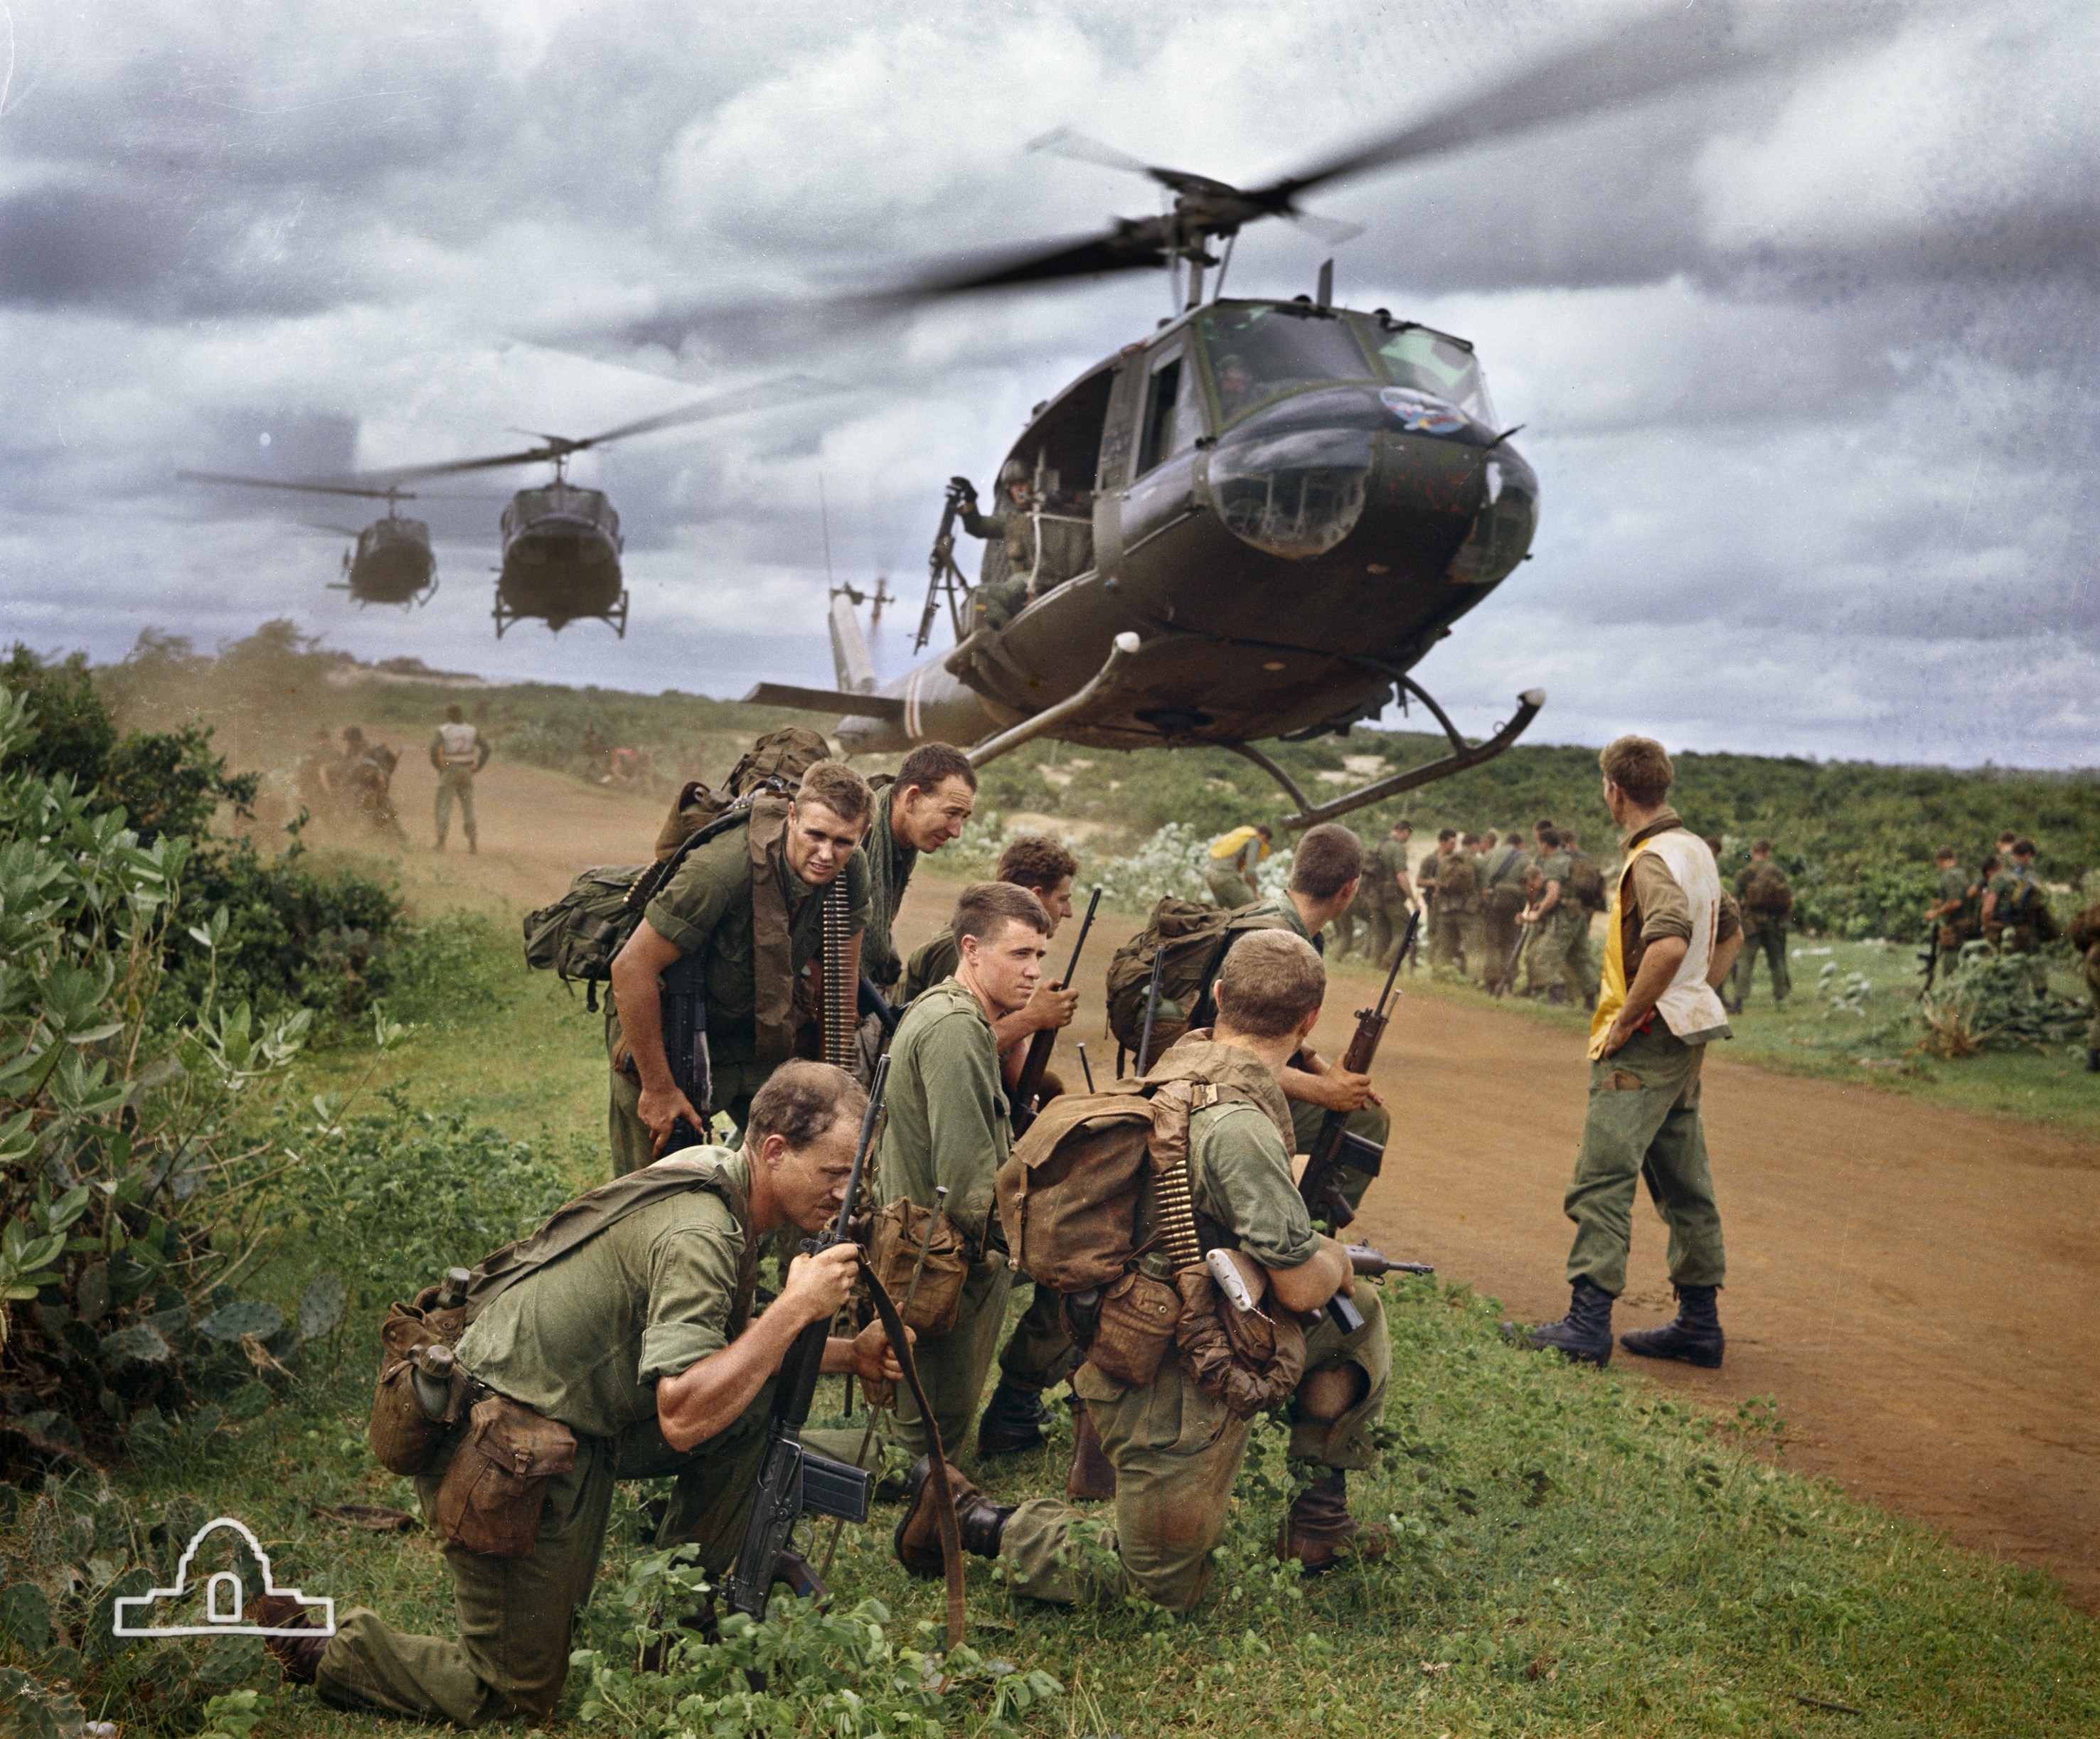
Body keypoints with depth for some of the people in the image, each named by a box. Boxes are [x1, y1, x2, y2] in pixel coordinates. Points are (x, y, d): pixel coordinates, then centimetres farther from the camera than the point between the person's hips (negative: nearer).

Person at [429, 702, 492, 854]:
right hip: (466, 772, 3)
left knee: (444, 806, -2)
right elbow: (486, 748, -4)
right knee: (468, 807, 9)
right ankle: (473, 842, 6)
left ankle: (441, 841, -13)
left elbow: (434, 749, -18)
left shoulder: (443, 730, -4)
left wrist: (438, 766, -6)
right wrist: (477, 767, 1)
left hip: (448, 771, -3)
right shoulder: (471, 731, 5)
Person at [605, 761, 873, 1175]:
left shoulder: (852, 871, -14)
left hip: (754, 1030, 6)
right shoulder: (722, 869, -35)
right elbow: (631, 968, -30)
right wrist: (658, 1088, -25)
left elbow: (843, 970, 3)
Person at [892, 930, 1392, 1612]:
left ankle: (1319, 1515, 25)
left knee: (1358, 1311, 18)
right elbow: (1302, 1286, -24)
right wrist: (1336, 1257, -1)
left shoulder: (1178, 1065, 0)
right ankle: (967, 1517, 10)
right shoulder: (1239, 1126, -29)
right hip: (1171, 1388, -9)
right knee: (1163, 1588, 8)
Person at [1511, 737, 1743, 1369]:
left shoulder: (1653, 859, -16)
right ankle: (1699, 1321, 20)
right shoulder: (1695, 849, 14)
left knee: (1603, 1179, -9)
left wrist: (1625, 1019, -22)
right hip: (1687, 1037, 10)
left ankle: (1588, 1322, -10)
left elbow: (1669, 943, -32)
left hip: (1647, 1039, -10)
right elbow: (1731, 931, 25)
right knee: (1684, 1183, 14)